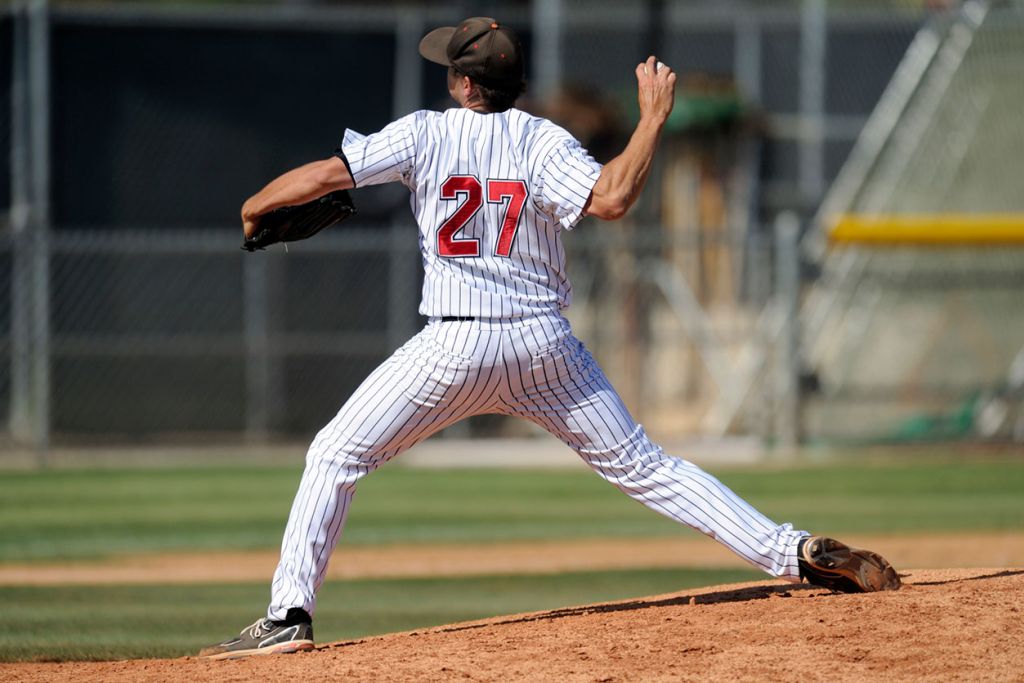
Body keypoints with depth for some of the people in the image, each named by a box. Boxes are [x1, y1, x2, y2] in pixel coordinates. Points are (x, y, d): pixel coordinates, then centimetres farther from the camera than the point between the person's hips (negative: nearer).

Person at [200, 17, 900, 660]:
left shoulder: (424, 133, 0)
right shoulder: (542, 140, 1)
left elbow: (324, 175, -4)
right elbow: (609, 198, -16)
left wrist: (255, 207, 14)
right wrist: (653, 118, -5)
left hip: (456, 344, -3)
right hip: (546, 343, 3)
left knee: (335, 456, 8)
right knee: (644, 466, 8)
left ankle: (290, 615, -3)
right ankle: (796, 553, -1)